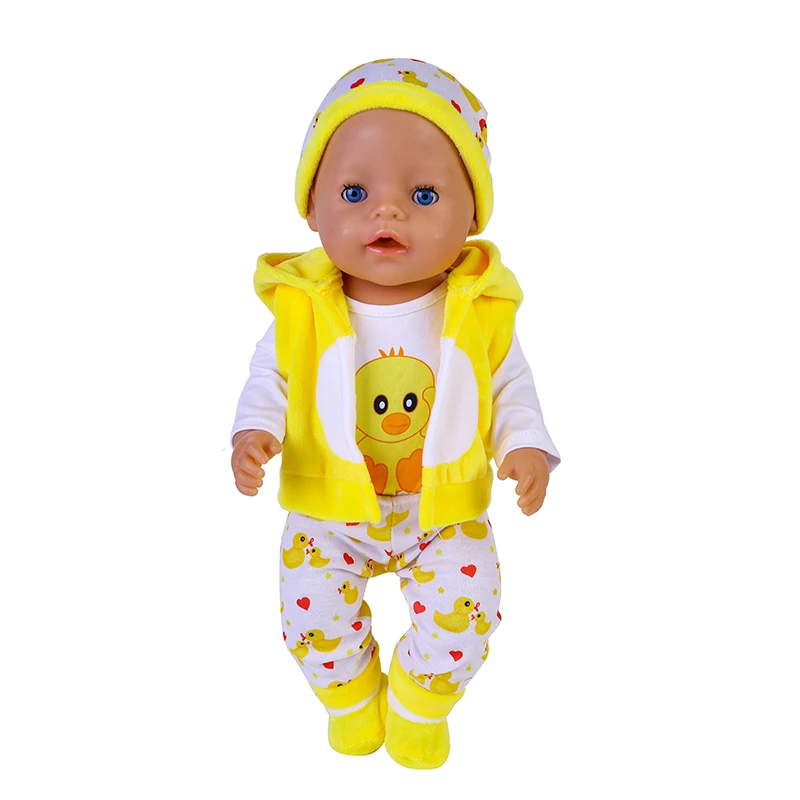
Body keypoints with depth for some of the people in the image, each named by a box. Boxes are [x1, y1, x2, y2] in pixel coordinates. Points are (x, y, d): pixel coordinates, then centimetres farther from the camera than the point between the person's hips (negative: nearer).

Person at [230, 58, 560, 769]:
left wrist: (528, 447, -16)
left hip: (447, 513, 0)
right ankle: (351, 694, 32)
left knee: (464, 609, -7)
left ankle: (419, 702, 28)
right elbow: (270, 380, -1)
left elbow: (511, 388, -1)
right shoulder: (301, 309, -14)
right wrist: (254, 434, -18)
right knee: (313, 609, -4)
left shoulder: (481, 311, -13)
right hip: (331, 511, 1)